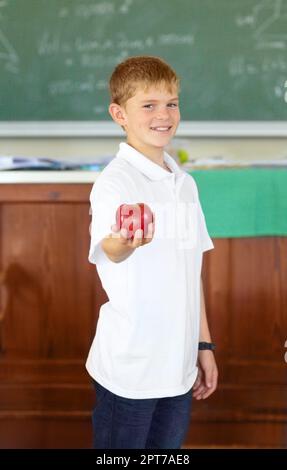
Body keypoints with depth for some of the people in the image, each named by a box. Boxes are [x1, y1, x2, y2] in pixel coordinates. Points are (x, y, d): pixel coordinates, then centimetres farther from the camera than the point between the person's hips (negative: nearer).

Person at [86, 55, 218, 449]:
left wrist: (204, 344, 14)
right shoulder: (114, 181, -14)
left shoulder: (185, 183, 9)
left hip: (179, 366, 6)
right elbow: (108, 250, -35)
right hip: (128, 369, -6)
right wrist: (124, 242, -58)